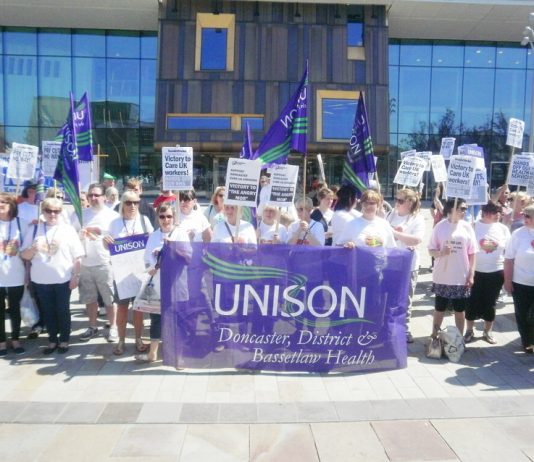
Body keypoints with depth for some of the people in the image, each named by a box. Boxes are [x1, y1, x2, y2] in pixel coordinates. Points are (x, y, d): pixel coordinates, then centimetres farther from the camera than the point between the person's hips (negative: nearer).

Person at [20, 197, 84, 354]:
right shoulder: (34, 229, 3)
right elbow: (24, 255, 4)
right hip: (41, 279, 2)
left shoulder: (68, 229, 0)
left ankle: (64, 339, 21)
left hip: (63, 278, -2)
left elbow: (77, 256, -1)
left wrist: (76, 276, -5)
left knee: (63, 310, 8)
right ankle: (52, 340, 24)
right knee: (48, 311, 11)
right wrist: (34, 249, -17)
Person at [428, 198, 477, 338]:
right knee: (439, 309, 11)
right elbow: (431, 251, -1)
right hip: (442, 277, -1)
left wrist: (471, 274, -3)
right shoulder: (440, 226, -6)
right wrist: (441, 253, -23)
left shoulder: (467, 227, -2)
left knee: (460, 310, 12)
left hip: (462, 277, 1)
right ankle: (433, 336, 25)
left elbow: (472, 253, 2)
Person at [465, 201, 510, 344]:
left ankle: (487, 331, 27)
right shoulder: (474, 226, -7)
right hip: (475, 271, -2)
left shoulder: (503, 228, 2)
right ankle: (469, 330, 22)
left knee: (490, 303, 11)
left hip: (496, 273, 2)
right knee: (472, 302, 5)